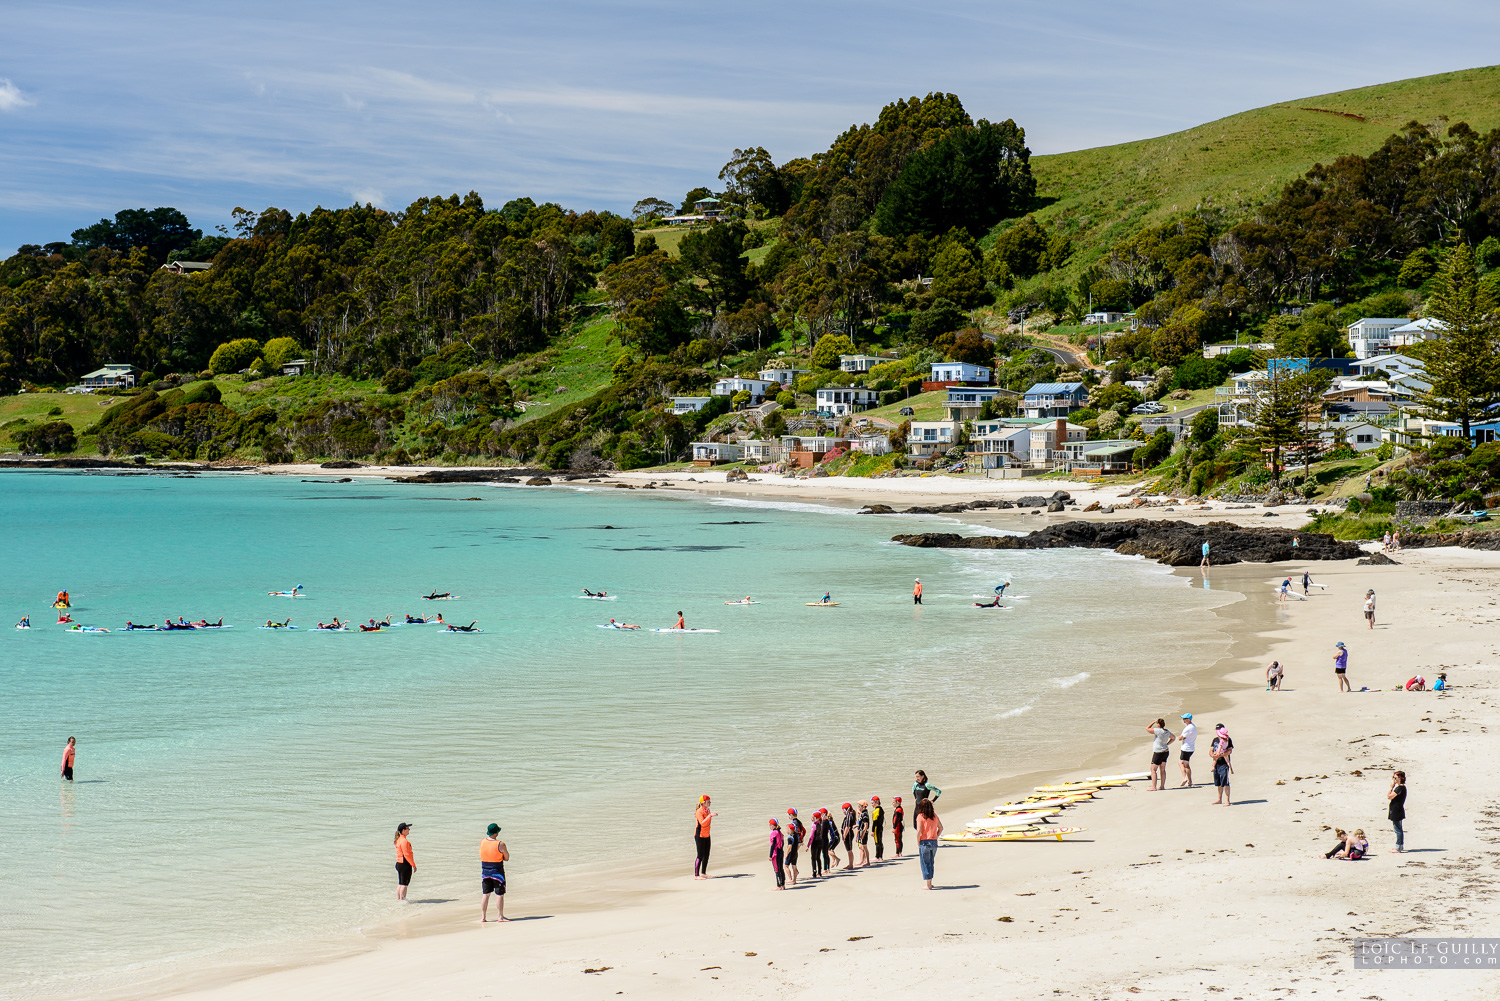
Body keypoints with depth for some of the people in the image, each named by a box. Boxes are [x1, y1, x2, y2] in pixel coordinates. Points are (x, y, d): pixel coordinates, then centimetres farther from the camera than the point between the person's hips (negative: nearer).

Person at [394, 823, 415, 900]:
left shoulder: (398, 839, 13)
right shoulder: (404, 841, -18)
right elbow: (406, 855, -21)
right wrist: (414, 865, -16)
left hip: (399, 864, 10)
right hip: (405, 865, -10)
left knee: (400, 884, 15)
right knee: (404, 884, -4)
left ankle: (398, 899, 18)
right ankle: (402, 900, -3)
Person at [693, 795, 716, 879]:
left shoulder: (708, 810, 9)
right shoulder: (699, 812, -17)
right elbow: (702, 823, -31)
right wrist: (710, 815, -34)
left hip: (706, 836, 8)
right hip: (700, 836, -8)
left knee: (706, 856, 12)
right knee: (700, 856, -7)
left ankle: (703, 873, 23)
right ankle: (696, 875, -3)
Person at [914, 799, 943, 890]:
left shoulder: (920, 816, -10)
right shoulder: (934, 815, 5)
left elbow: (919, 831, -15)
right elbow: (941, 828, 9)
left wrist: (918, 843, -6)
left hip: (924, 842, -5)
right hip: (934, 842, 5)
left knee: (925, 863, 4)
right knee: (931, 863, 18)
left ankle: (928, 885, 4)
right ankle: (930, 883, 25)